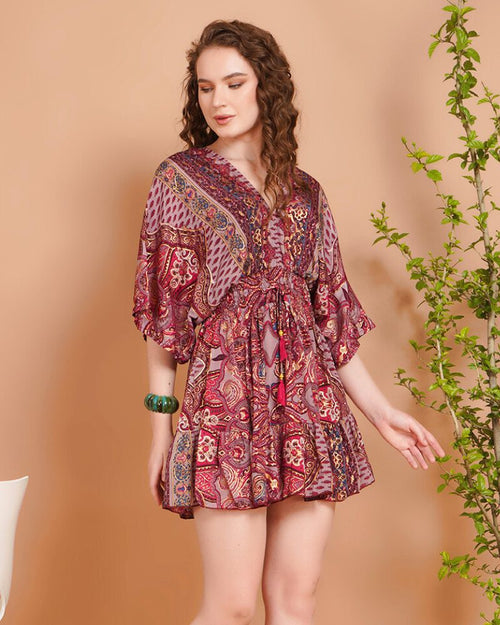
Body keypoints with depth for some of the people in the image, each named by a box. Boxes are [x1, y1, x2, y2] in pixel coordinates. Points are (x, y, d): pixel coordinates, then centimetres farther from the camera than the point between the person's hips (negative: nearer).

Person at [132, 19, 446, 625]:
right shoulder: (182, 178, 4)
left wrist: (379, 409, 12)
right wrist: (161, 426, -4)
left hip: (312, 404, 4)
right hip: (229, 400, -4)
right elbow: (163, 306, 0)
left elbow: (331, 311, 16)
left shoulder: (305, 192, 14)